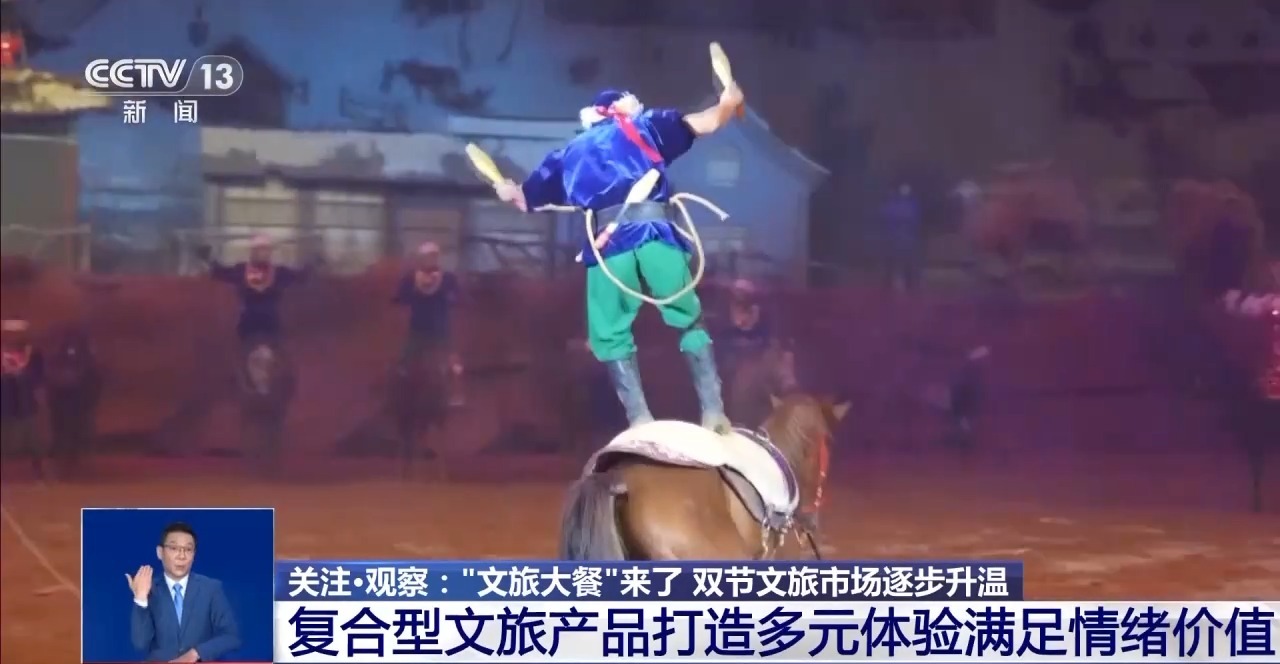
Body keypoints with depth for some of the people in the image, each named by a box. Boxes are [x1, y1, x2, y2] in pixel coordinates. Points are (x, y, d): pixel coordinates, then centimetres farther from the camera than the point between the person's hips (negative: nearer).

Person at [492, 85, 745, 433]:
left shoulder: (569, 153, 28)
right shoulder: (644, 126, 22)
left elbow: (526, 200, 35)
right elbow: (707, 123, 15)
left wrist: (509, 191, 58)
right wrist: (728, 103, 37)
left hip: (608, 243, 1)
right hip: (656, 234, -1)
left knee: (610, 334, 13)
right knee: (690, 321, 13)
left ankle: (641, 420, -1)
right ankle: (713, 412, 4)